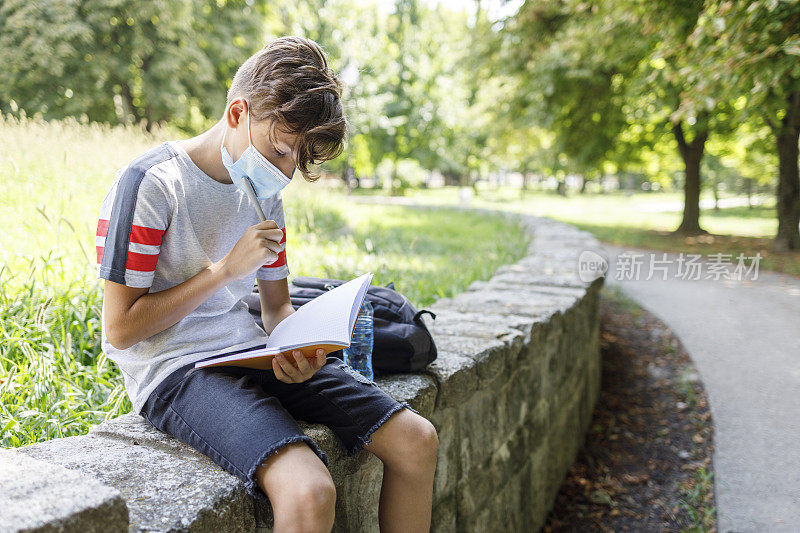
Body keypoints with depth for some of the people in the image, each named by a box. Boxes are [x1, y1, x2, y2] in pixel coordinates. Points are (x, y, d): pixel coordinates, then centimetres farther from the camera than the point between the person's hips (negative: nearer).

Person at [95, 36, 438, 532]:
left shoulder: (266, 193, 10)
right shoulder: (150, 184, -11)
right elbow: (121, 329, -11)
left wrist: (295, 350, -7)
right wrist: (225, 269, -14)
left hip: (253, 353, 7)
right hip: (176, 365, -6)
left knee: (417, 440, -6)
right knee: (308, 492, -33)